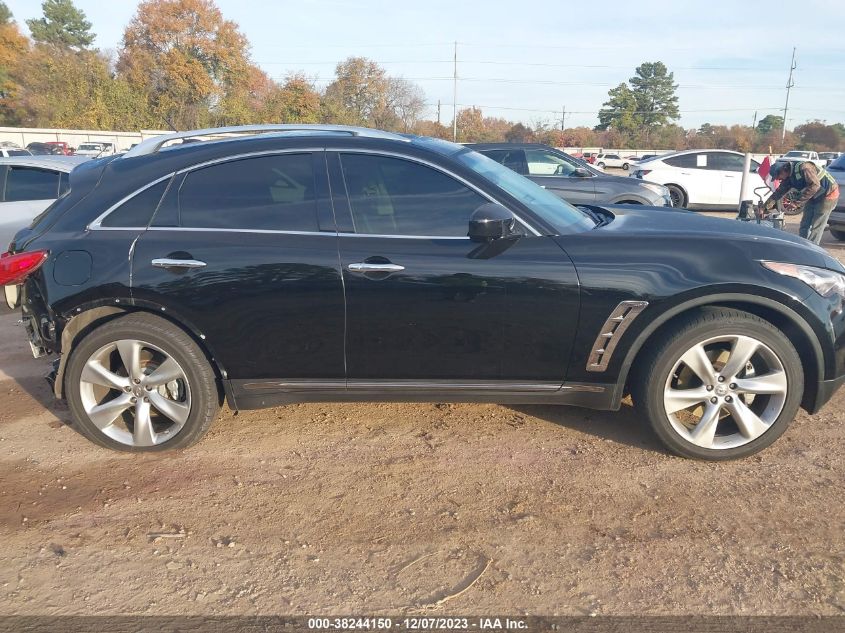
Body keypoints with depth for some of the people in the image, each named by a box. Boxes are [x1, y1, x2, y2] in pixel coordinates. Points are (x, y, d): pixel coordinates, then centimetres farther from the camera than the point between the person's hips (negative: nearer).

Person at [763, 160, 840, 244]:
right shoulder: (789, 178, 0)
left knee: (816, 228, -8)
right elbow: (778, 193, 7)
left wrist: (798, 201, -32)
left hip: (828, 194, -9)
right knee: (804, 226, 8)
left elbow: (815, 185, -34)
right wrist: (764, 208, 4)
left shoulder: (803, 168, -27)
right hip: (814, 197, 9)